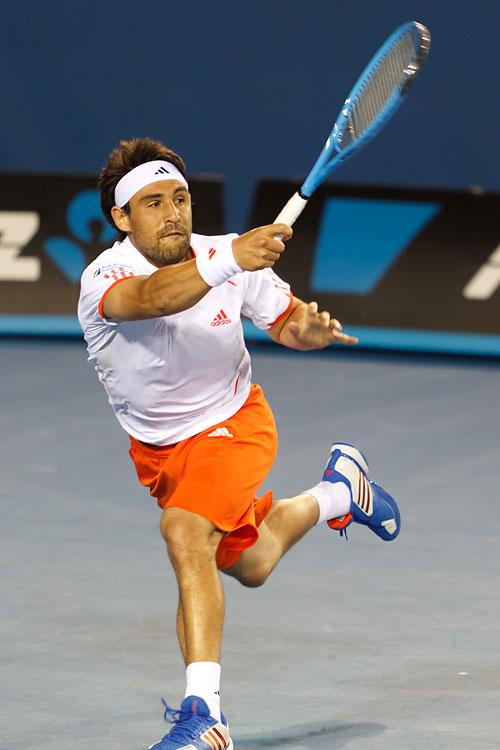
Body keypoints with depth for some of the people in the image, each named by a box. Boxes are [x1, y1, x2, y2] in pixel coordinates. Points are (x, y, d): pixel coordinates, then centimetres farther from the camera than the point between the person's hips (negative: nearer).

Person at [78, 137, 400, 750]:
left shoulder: (234, 260, -21)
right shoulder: (103, 281, -28)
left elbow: (283, 318, -5)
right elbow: (153, 297, -52)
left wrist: (309, 329, -30)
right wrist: (227, 260, -69)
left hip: (231, 423, -3)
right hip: (157, 447, 3)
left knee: (185, 531, -30)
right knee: (250, 566, 20)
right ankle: (337, 492, 49)